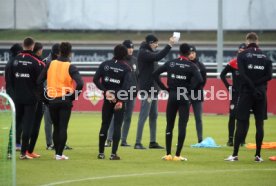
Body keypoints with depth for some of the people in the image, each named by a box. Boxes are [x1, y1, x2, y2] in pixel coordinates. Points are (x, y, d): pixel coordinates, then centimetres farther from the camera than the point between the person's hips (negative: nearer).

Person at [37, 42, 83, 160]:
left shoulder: (50, 64, 3)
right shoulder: (70, 67, -8)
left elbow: (39, 81, 1)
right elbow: (80, 84, -20)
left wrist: (45, 98, 7)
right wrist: (72, 96, -6)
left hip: (52, 100, 3)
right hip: (65, 101, -3)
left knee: (56, 127, 14)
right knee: (63, 127, 0)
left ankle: (57, 152, 17)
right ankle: (59, 154, -4)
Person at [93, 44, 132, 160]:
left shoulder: (105, 64, 3)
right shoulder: (126, 67, -6)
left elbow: (95, 79, -6)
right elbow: (126, 85, -17)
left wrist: (105, 91, -6)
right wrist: (120, 101, -17)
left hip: (107, 99, 3)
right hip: (119, 99, -3)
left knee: (105, 125, 11)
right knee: (117, 126, 0)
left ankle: (101, 153, 11)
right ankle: (113, 154, -6)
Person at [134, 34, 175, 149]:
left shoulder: (150, 52, 16)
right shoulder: (143, 53, -13)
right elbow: (158, 57, -27)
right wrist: (169, 45, -28)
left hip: (153, 88, 10)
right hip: (146, 89, -10)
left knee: (154, 115, 11)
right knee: (144, 116, -9)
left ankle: (153, 142, 16)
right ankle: (138, 143, -8)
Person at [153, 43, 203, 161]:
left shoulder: (170, 63, 4)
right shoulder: (191, 66, -6)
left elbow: (155, 74, 1)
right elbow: (199, 80, -19)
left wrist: (164, 88, 4)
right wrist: (189, 89, -6)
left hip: (172, 96, 3)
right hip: (184, 98, -3)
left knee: (169, 125, 10)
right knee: (182, 126, 0)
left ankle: (168, 154, 10)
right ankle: (177, 155, -3)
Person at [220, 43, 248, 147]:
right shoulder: (233, 63, -1)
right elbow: (222, 75, 8)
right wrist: (228, 86, 2)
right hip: (235, 93, 0)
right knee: (232, 116, -3)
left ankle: (243, 140, 10)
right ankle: (230, 139, 1)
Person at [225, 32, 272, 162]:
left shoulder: (242, 55, -2)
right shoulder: (265, 56, 8)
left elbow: (242, 75, -12)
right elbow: (269, 76, -2)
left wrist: (253, 88, -10)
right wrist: (257, 85, -6)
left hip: (246, 93, -2)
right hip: (261, 94, 2)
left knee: (241, 123, 0)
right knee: (259, 123, 5)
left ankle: (235, 155, -2)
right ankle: (258, 155, 4)